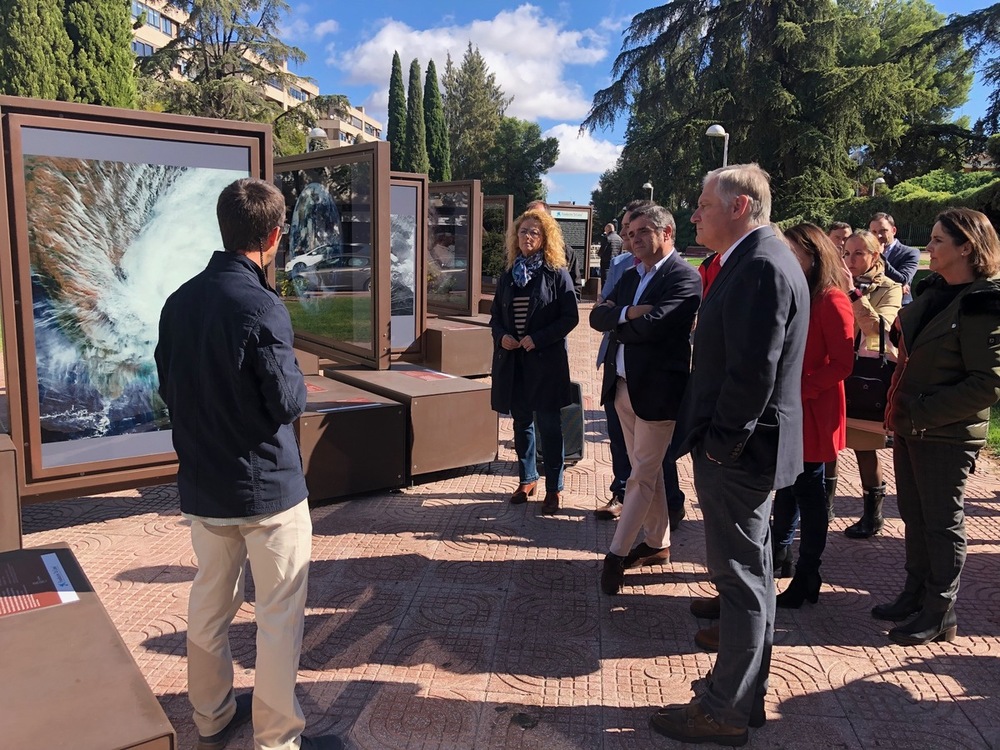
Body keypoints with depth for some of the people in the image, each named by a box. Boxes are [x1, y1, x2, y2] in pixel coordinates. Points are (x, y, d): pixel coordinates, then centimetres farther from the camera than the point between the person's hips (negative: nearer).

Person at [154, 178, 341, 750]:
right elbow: (287, 402, -17)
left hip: (201, 484, 7)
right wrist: (298, 378, 2)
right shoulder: (261, 306, -20)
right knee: (279, 613, 6)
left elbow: (169, 388, 10)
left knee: (210, 601, 19)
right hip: (266, 485, -7)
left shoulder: (180, 301, 1)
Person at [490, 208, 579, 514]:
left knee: (549, 425, 1)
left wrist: (537, 339, -17)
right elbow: (495, 315, 16)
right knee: (521, 422, 14)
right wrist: (501, 336, -5)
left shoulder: (556, 274, -4)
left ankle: (553, 489, 11)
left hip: (546, 360, -5)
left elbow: (570, 317, -8)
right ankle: (527, 479, 29)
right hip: (513, 361, 5)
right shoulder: (508, 277, 11)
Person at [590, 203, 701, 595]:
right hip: (622, 386, 8)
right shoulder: (631, 275, 14)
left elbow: (653, 325, -25)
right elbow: (597, 317, 3)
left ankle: (617, 553, 10)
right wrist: (628, 314, -15)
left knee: (643, 475, 1)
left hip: (656, 389, -8)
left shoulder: (684, 277, -11)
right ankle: (657, 544, 30)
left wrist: (618, 322, -8)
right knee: (647, 471, 17)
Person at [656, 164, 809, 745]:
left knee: (743, 579, 2)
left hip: (738, 454, -10)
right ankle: (748, 693, 37)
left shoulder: (761, 266, -19)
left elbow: (753, 371, -25)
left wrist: (720, 445, -17)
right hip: (744, 448, 10)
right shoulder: (760, 260, 13)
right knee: (750, 574, 20)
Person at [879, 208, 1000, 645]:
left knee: (942, 523, 6)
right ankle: (916, 594, 33)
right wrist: (900, 408, 7)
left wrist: (924, 412, -20)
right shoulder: (933, 291, 7)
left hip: (946, 434, -7)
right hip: (909, 426, 8)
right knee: (914, 516, 17)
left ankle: (940, 615, 21)